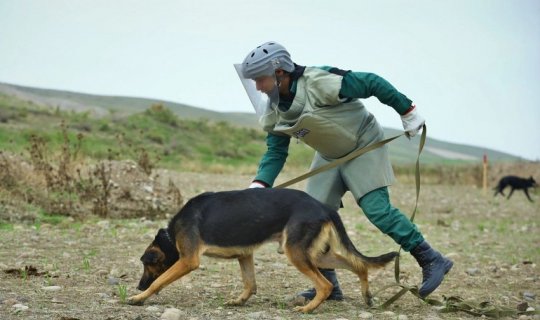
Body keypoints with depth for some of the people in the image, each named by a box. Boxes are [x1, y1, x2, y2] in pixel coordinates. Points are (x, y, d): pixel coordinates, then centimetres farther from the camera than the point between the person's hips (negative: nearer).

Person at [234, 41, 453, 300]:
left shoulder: (320, 82, -31)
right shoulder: (274, 112, -8)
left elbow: (372, 83, -23)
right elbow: (276, 152, -2)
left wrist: (407, 111, -15)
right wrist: (259, 186, -19)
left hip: (364, 146, -7)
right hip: (330, 157, 7)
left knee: (377, 209, -17)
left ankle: (432, 261, -6)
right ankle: (328, 285, 7)